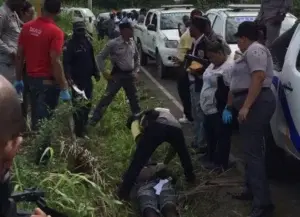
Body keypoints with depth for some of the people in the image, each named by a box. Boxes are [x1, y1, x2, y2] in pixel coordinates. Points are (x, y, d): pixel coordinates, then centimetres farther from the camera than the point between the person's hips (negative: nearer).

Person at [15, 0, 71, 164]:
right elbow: (55, 62, -22)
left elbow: (20, 55, 4)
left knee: (36, 116, 20)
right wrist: (64, 88, -18)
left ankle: (35, 149, 32)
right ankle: (41, 155, 9)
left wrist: (19, 79, 13)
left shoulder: (27, 27, 2)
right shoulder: (55, 32, -16)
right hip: (48, 81, -6)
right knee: (45, 119, 4)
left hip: (31, 78, 6)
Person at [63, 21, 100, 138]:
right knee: (78, 105, -3)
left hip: (87, 78, 7)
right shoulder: (70, 45, -14)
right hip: (77, 79, -7)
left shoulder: (87, 42, 8)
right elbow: (66, 63, -20)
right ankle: (79, 130, 5)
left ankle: (84, 125, 32)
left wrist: (96, 72, 16)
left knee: (87, 103, 16)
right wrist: (69, 77, -30)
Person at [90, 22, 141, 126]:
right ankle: (95, 119, 4)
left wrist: (136, 71, 10)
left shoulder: (132, 43, 3)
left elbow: (137, 58, 19)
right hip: (117, 74, -5)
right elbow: (100, 57, -7)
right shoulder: (113, 43, -13)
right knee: (107, 97, -5)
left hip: (130, 75, 5)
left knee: (134, 98, 15)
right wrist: (104, 72, -10)